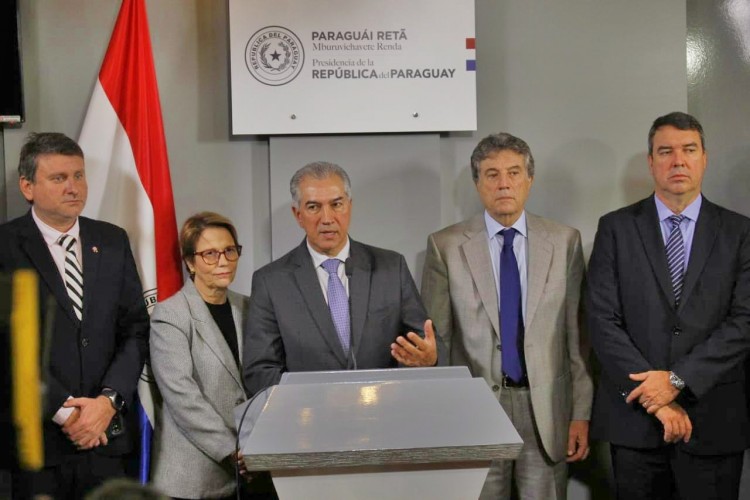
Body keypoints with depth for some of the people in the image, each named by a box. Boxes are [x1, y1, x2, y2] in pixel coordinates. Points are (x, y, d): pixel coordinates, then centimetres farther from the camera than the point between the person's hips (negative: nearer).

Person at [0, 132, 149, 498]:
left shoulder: (112, 241, 9)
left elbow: (135, 328, 6)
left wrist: (109, 400, -7)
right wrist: (63, 412, -12)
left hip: (107, 435, 3)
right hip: (36, 438, -3)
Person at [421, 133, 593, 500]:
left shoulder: (564, 242, 4)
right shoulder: (446, 246, 0)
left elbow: (577, 333, 4)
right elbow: (434, 337, 2)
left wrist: (581, 413, 2)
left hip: (547, 409, 1)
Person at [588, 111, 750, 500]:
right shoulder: (616, 228, 2)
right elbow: (603, 321, -5)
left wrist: (678, 378, -15)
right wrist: (656, 399, -12)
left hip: (714, 421, 0)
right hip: (634, 417, 0)